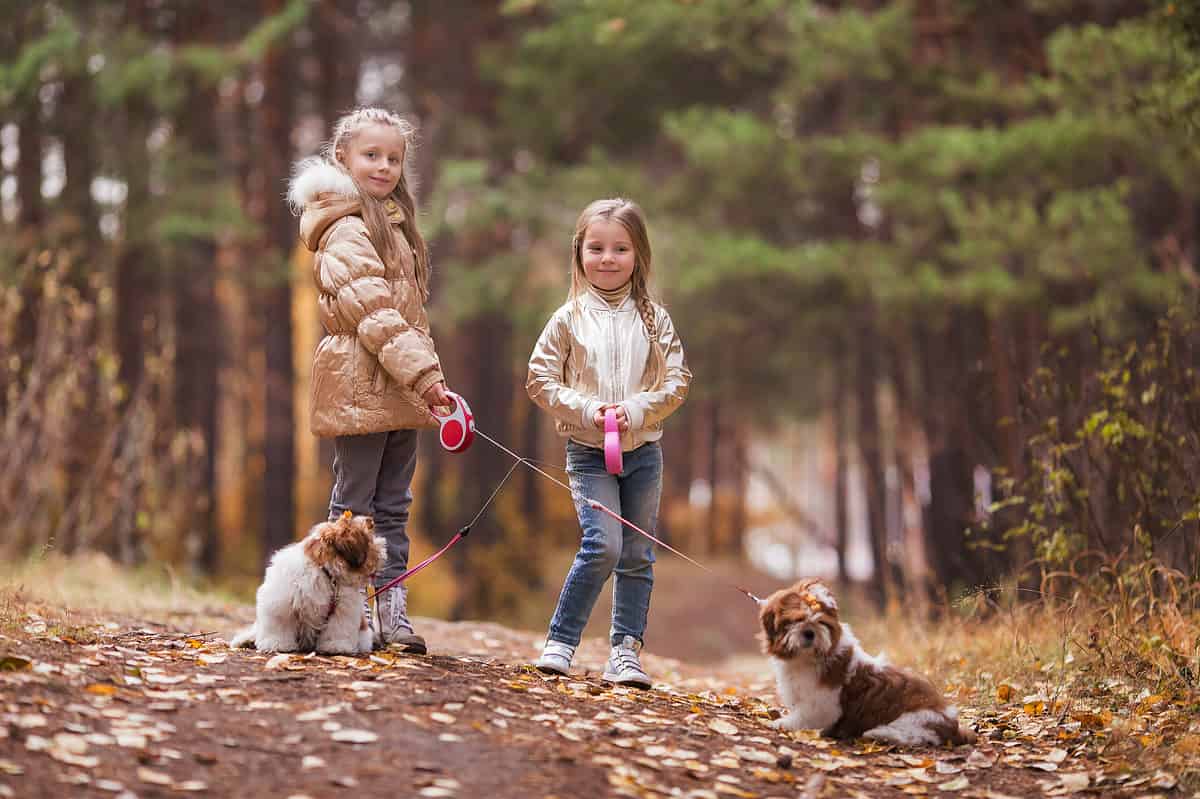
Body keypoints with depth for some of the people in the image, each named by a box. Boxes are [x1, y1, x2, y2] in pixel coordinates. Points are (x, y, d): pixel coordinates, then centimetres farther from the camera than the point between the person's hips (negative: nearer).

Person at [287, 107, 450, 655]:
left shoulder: (391, 221, 20)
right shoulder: (346, 229, -10)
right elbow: (371, 312, -18)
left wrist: (424, 376, 14)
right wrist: (423, 373, -21)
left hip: (398, 391, 9)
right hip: (361, 386, -9)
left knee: (392, 507, 9)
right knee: (355, 508, -3)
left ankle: (390, 613, 12)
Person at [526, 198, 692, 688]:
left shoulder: (653, 318, 4)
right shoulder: (569, 318, -1)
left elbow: (677, 381, 0)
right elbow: (541, 380, -2)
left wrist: (636, 409, -16)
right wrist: (587, 410, -15)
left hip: (643, 451, 3)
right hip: (588, 452, -3)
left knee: (637, 555, 6)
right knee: (603, 546, -17)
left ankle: (626, 651, 13)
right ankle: (560, 641, -4)